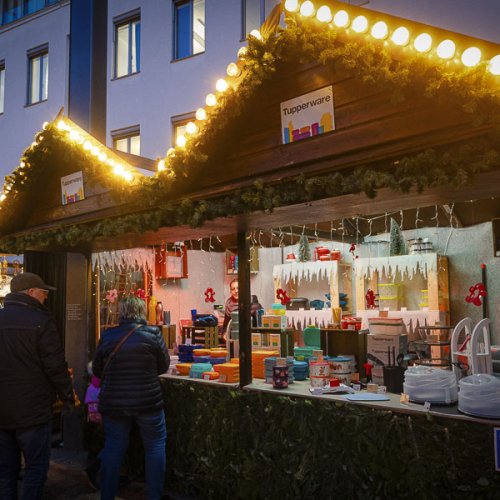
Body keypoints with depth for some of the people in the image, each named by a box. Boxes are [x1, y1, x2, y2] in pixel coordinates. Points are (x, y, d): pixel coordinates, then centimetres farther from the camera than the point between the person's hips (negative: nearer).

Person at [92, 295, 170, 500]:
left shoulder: (107, 336, -2)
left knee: (113, 448, 15)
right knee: (155, 446, 13)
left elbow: (97, 370, 7)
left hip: (113, 403, 2)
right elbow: (164, 366, 2)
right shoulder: (153, 333, -8)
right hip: (148, 402, -2)